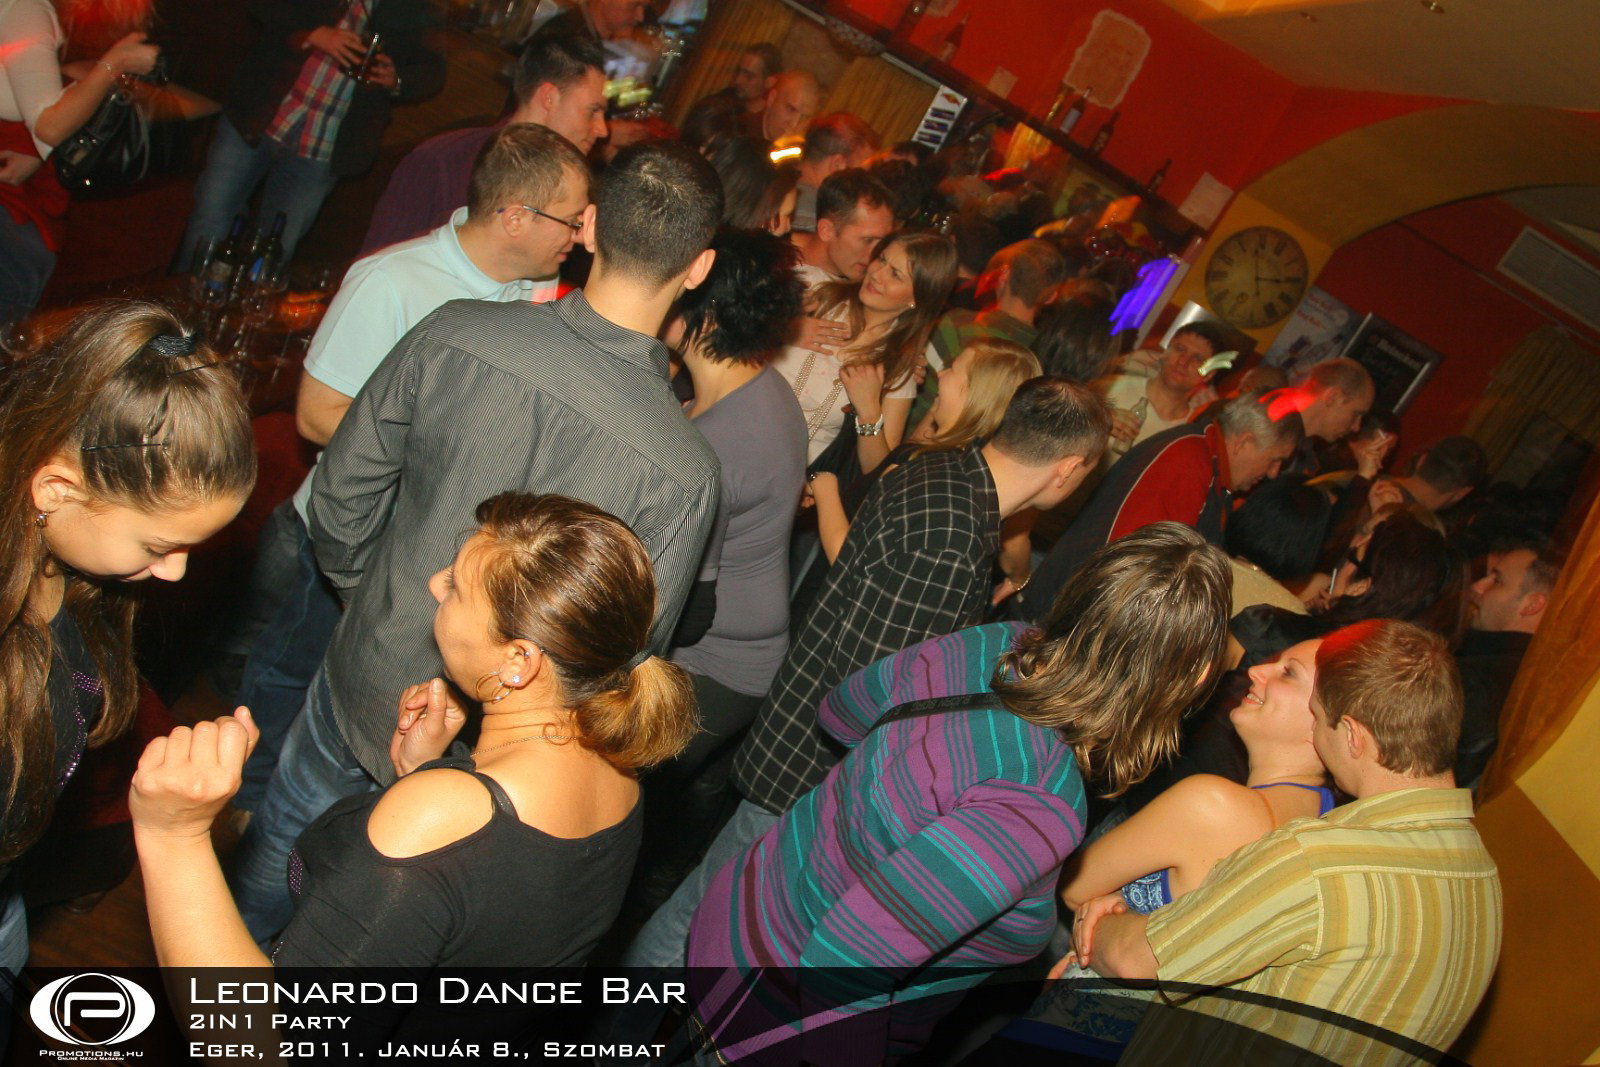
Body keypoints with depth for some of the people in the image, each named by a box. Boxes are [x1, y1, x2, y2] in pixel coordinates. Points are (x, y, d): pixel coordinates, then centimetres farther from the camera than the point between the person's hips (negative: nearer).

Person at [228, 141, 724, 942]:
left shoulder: (451, 336, -22)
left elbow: (341, 501, -9)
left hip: (362, 683, 3)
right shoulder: (683, 471, -28)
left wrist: (369, 599, 11)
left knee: (285, 830, 33)